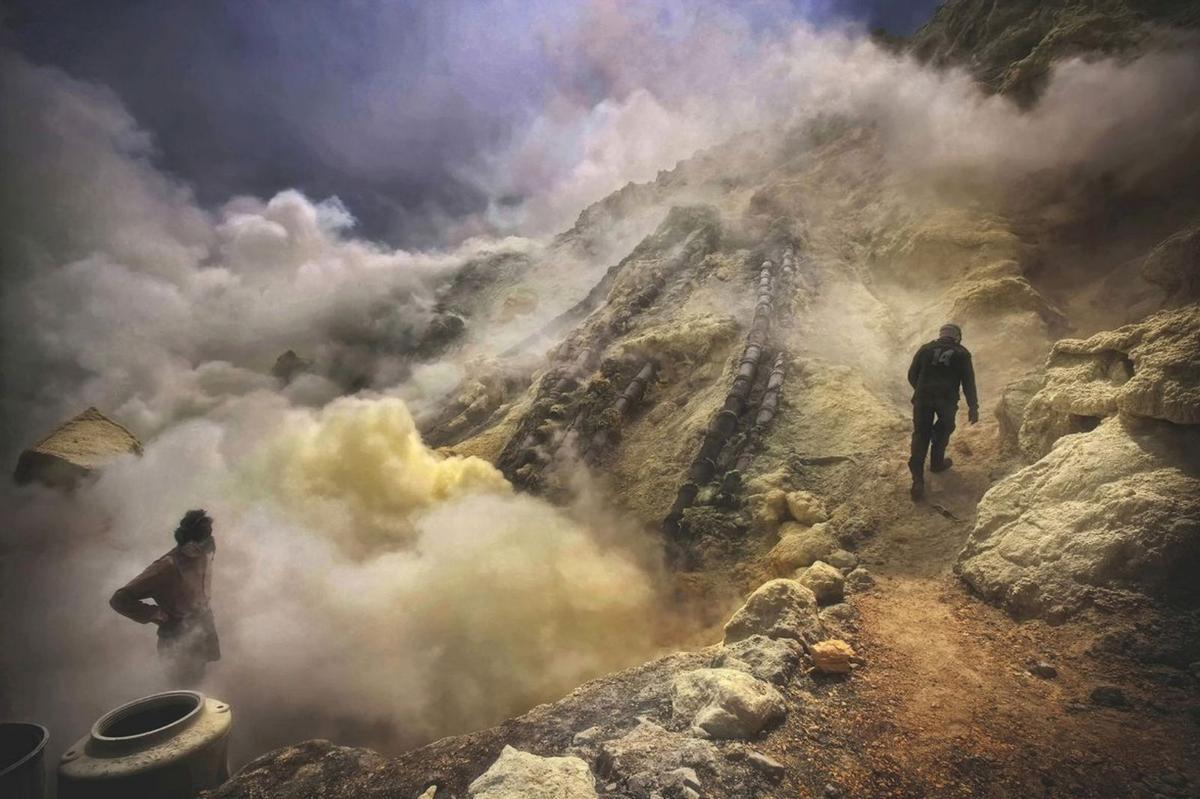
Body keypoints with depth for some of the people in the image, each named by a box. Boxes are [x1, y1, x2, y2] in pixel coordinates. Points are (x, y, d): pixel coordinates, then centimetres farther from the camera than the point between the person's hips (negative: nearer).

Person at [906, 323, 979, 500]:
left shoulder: (925, 349, 11)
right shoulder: (962, 354, 8)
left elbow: (912, 375, 12)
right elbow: (968, 382, 4)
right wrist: (973, 407, 9)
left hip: (923, 397, 1)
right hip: (947, 400, -1)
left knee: (920, 435, 5)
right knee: (943, 429, 25)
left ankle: (918, 479, -6)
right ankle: (937, 463, 40)